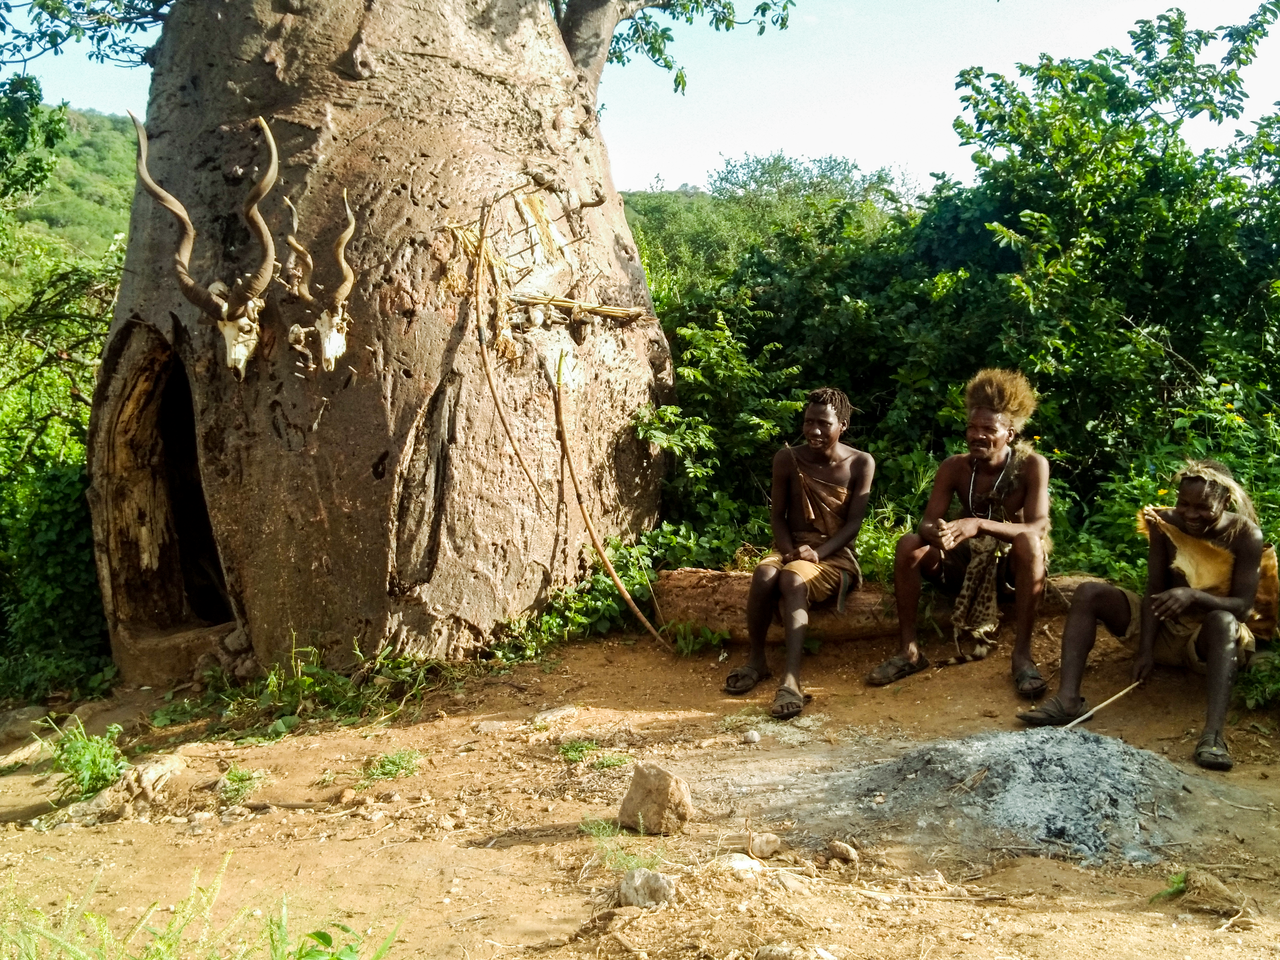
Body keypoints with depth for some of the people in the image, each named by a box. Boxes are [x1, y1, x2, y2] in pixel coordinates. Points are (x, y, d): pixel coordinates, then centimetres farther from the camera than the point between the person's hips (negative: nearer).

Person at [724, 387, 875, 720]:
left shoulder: (860, 463, -4)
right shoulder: (788, 459, -1)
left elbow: (854, 523, -7)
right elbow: (777, 514, 4)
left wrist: (817, 553, -21)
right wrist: (789, 549, -15)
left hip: (835, 555, -2)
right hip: (791, 547, 2)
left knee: (793, 580, -36)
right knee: (764, 573, -33)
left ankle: (791, 679, -47)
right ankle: (756, 660, -15)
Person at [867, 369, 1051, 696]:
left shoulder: (1032, 466, -15)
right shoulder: (955, 467, -8)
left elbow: (1037, 528, -26)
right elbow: (926, 524, -13)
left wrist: (979, 525, -42)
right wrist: (937, 533, -39)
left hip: (1011, 568, -3)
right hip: (966, 565, 3)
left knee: (1029, 543, -35)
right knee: (909, 545, -22)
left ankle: (1022, 654, -30)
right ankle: (908, 650, -18)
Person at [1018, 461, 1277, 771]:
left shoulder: (1245, 535, -15)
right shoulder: (1165, 524, -7)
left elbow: (1243, 607, -21)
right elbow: (1155, 591, -9)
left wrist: (1195, 596, -40)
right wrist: (1145, 650, -19)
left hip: (1213, 640, -4)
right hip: (1164, 629, 4)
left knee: (1223, 621, -39)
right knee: (1089, 593, -16)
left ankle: (1213, 733, -52)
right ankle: (1067, 698, -31)